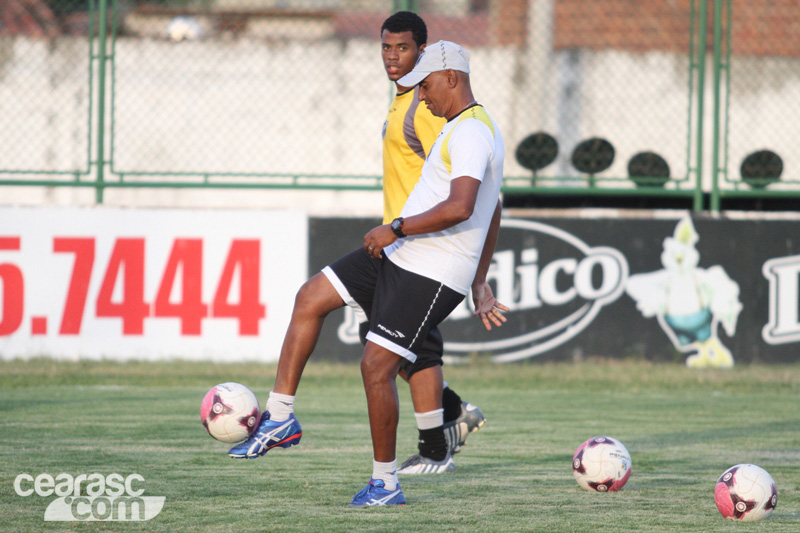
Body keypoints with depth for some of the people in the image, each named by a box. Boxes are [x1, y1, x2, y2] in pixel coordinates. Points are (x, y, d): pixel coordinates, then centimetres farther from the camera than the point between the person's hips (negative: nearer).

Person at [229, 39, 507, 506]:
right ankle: (280, 418, 8)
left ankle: (386, 484, 2)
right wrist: (479, 284, 28)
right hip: (397, 256, 11)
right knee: (310, 299, 6)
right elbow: (492, 214, 25)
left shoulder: (471, 133, -17)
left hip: (432, 275, -11)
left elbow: (459, 208, -31)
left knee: (376, 366, -11)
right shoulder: (473, 128, 17)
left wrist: (395, 230, -20)